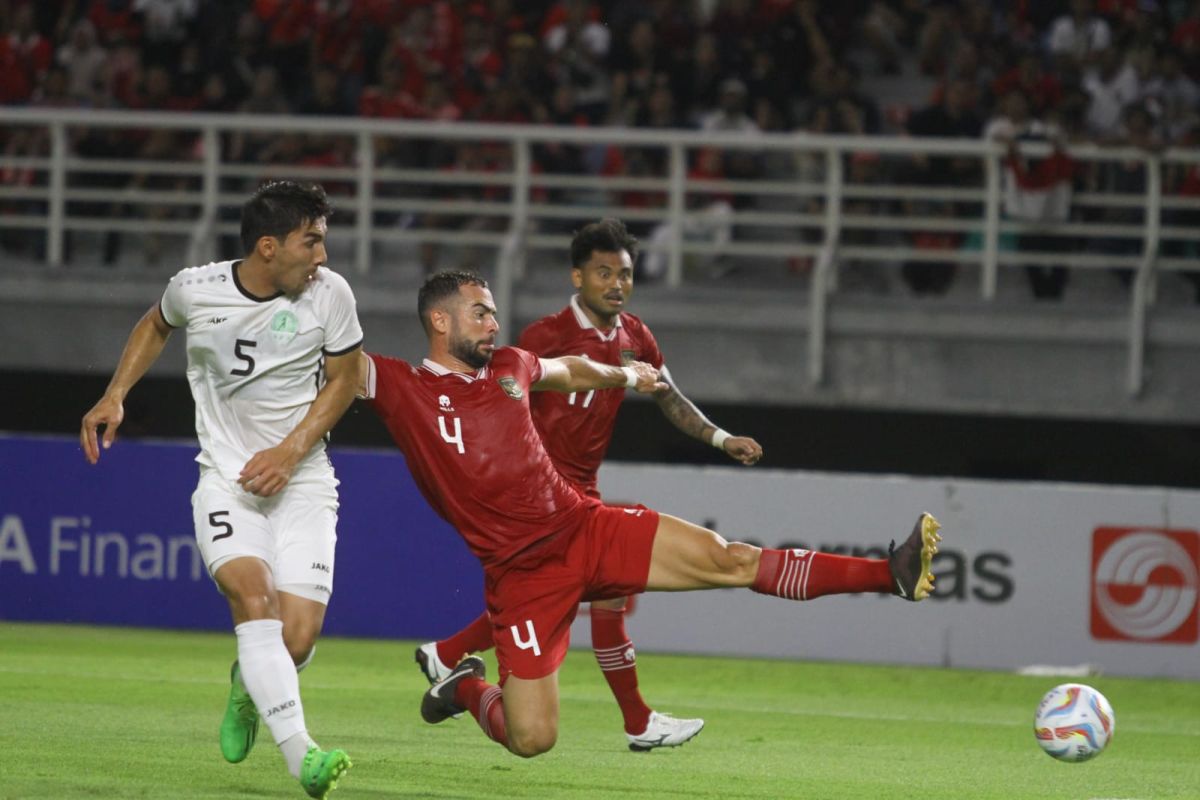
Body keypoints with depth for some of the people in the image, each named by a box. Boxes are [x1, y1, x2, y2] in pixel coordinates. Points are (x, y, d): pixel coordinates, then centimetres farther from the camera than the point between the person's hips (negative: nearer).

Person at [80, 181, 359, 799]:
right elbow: (155, 325, 19)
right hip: (226, 478, -1)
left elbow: (344, 378, 5)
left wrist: (288, 452, -7)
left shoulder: (329, 293, -7)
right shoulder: (194, 290, -5)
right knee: (253, 595, -27)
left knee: (297, 638, -11)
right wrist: (114, 396, 10)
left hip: (302, 479, 1)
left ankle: (248, 688, 27)